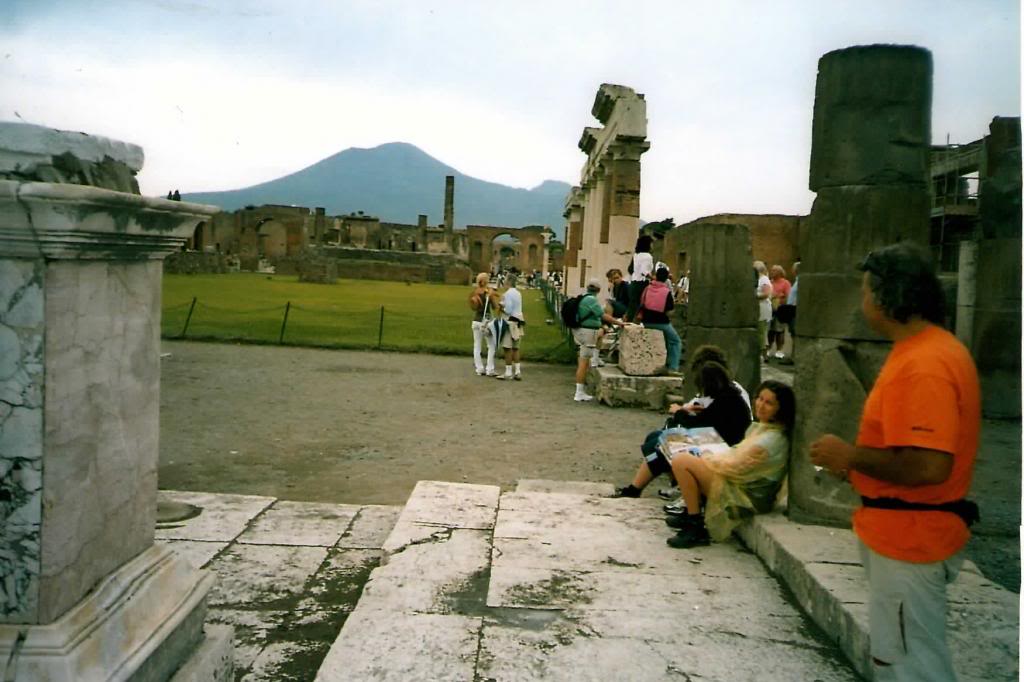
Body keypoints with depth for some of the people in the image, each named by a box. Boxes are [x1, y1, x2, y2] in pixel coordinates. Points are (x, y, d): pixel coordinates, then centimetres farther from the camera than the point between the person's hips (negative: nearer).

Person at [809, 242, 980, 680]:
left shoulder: (923, 365, -25)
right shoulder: (931, 349, 9)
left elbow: (928, 466, -32)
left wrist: (851, 455, -19)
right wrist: (857, 460, 9)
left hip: (909, 539, -11)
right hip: (905, 532, 11)